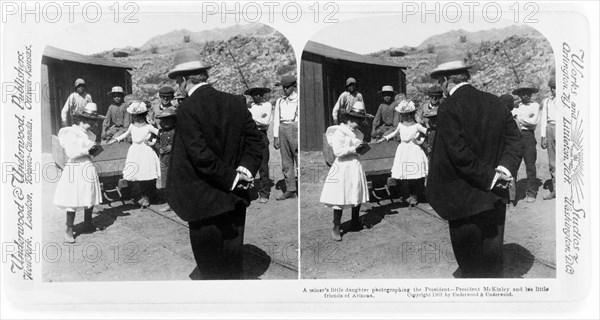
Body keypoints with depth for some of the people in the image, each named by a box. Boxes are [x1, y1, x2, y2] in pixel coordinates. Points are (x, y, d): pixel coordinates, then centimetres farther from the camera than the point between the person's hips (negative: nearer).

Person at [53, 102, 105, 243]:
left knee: (90, 198, 15)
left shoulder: (91, 135, 11)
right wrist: (87, 150, -17)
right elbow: (71, 153, -17)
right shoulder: (70, 133, -9)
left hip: (89, 168, 7)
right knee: (73, 201, -5)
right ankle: (69, 230, 4)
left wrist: (95, 150, 3)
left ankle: (88, 223, 33)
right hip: (75, 168, -7)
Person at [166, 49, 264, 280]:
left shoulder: (187, 109, -16)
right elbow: (257, 140, 2)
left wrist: (232, 178, -14)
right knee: (232, 262, 18)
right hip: (235, 199, 5)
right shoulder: (235, 103, 1)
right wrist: (245, 170, -6)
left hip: (205, 201, -5)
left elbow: (201, 156, -22)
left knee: (209, 264, 12)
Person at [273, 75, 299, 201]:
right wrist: (276, 137, 9)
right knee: (286, 162, 5)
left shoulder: (299, 100, 3)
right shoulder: (279, 101, 17)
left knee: (299, 159, -8)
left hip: (295, 128, -5)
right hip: (282, 129, 5)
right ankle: (290, 190, 10)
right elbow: (276, 119, 17)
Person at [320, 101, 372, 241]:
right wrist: (354, 149, -18)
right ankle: (336, 228, 3)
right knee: (340, 199, -6)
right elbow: (337, 151, -18)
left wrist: (363, 148, 8)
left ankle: (355, 223, 29)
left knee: (358, 197, 13)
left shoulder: (358, 133, 13)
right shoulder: (339, 132, -10)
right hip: (343, 167, -8)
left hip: (356, 167, 8)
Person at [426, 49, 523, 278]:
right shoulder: (495, 102, 2)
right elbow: (515, 140, 1)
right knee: (492, 254, 20)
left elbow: (459, 154, -24)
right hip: (495, 197, 6)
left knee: (470, 260, 11)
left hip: (464, 197, -6)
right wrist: (504, 169, -9)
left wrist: (489, 177, -15)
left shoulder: (448, 108, -17)